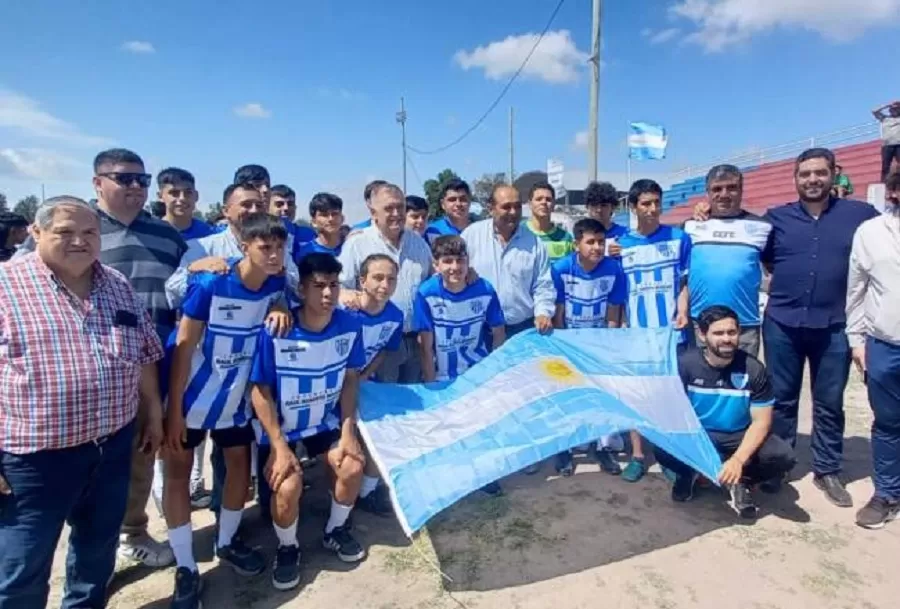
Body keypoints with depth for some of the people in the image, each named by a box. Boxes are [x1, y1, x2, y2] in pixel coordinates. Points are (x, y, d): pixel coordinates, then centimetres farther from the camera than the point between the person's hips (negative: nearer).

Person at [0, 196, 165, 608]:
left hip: (112, 447, 5)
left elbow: (145, 355, 12)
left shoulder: (118, 287, 5)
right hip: (35, 456, -4)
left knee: (99, 550, 22)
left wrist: (153, 414, 12)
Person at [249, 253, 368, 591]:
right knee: (288, 485, -23)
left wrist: (348, 431, -8)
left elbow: (350, 378, -3)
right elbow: (260, 391, -19)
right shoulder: (276, 332, -26)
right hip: (280, 427, -3)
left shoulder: (348, 325, -14)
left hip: (325, 421, 4)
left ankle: (335, 530, 18)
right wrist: (279, 447, -21)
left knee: (352, 467, -15)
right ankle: (287, 548, 10)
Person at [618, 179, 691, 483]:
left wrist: (683, 310, -11)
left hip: (671, 330, -1)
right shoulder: (621, 244, 3)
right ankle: (637, 455, 19)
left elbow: (686, 280, 4)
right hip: (635, 331, 1)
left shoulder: (679, 238, 1)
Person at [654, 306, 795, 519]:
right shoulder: (684, 363, -15)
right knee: (664, 451, -32)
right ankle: (689, 473, 4)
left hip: (739, 437, 1)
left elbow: (761, 421, -12)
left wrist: (738, 459, -27)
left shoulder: (754, 369, -11)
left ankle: (740, 481, 4)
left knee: (783, 456, -27)